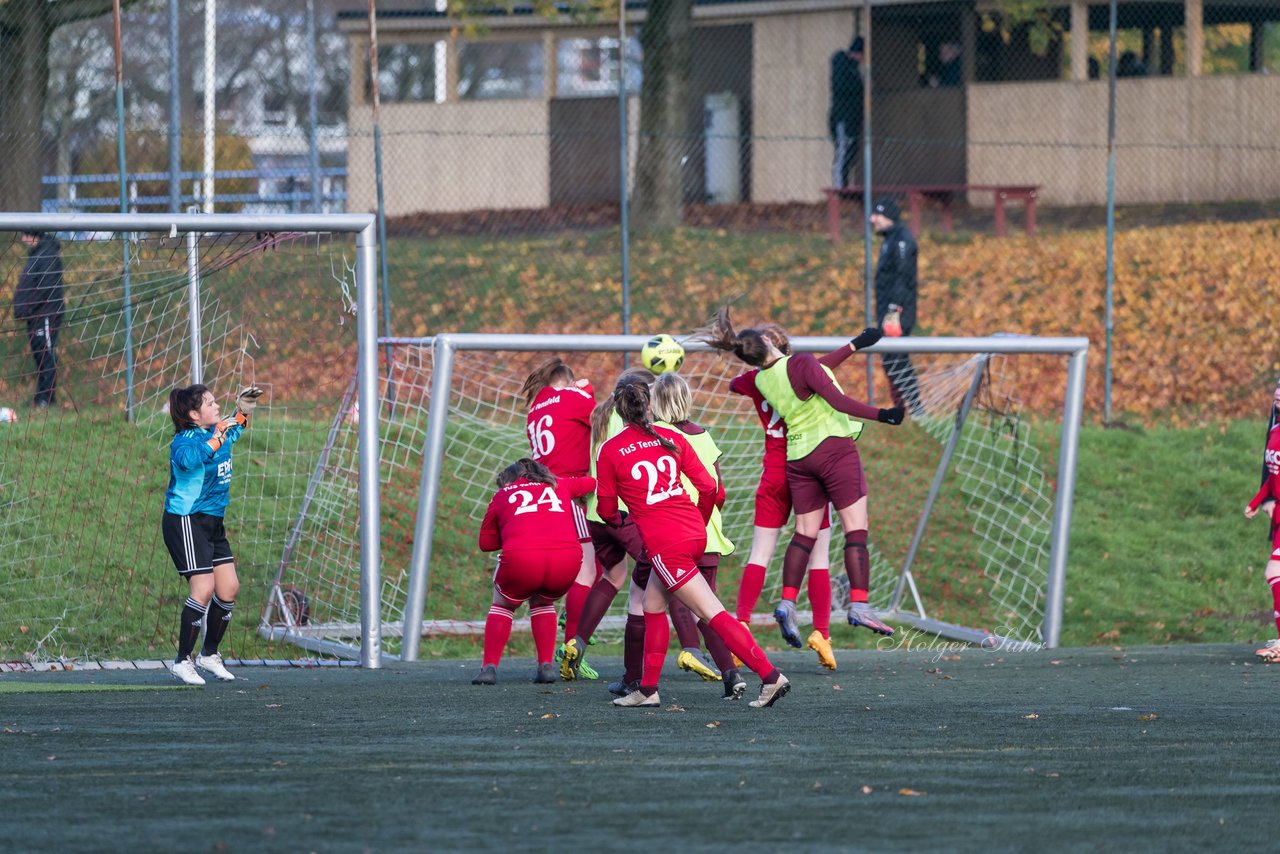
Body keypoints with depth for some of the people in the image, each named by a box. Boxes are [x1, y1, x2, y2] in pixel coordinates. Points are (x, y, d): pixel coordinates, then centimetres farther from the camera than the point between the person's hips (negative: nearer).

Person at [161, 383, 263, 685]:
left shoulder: (217, 432, 10)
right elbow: (188, 459, -43)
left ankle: (209, 654, 24)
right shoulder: (186, 439, -18)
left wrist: (243, 412, 18)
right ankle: (183, 661, -9)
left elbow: (234, 433, 35)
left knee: (229, 587, 7)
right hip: (185, 521, -9)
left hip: (212, 522, 9)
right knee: (203, 589, -18)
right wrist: (217, 439, -37)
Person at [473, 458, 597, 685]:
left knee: (503, 604, 26)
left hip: (521, 556, -2)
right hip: (568, 556, 2)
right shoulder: (560, 485, 30)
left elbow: (485, 543, 28)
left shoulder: (502, 495, 25)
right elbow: (591, 483, 50)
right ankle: (546, 666, 19)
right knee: (542, 603, 31)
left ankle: (489, 667, 14)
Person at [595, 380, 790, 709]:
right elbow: (708, 487, 6)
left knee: (713, 614, -7)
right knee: (653, 605, 20)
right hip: (694, 533, 6)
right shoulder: (672, 438, 8)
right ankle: (647, 690, 22)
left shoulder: (609, 451, -3)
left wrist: (619, 520, 28)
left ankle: (771, 677, -14)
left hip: (663, 543, -6)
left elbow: (606, 509, 4)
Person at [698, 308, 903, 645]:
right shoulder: (799, 363, -15)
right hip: (834, 447, -6)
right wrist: (880, 415, -26)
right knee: (856, 530, -4)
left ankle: (787, 603, 1)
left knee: (805, 532, 12)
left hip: (797, 458, 6)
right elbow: (836, 399, -25)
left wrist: (854, 345, 24)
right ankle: (859, 605, -13)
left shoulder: (761, 380, 7)